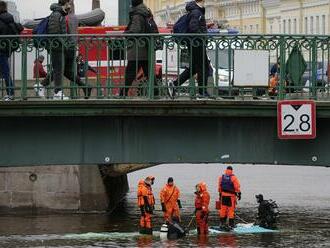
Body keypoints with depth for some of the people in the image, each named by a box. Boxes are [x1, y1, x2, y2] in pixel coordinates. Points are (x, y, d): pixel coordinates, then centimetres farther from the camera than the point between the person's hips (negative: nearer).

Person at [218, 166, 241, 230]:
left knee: (223, 209, 11)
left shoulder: (221, 177, 7)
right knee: (231, 209, 0)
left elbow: (219, 188, 14)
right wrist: (239, 194, -3)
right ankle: (231, 224, 2)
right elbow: (237, 187, -10)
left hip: (223, 195, 4)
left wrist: (220, 194, 22)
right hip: (231, 196, -4)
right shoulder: (233, 178, -10)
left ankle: (222, 223, 15)